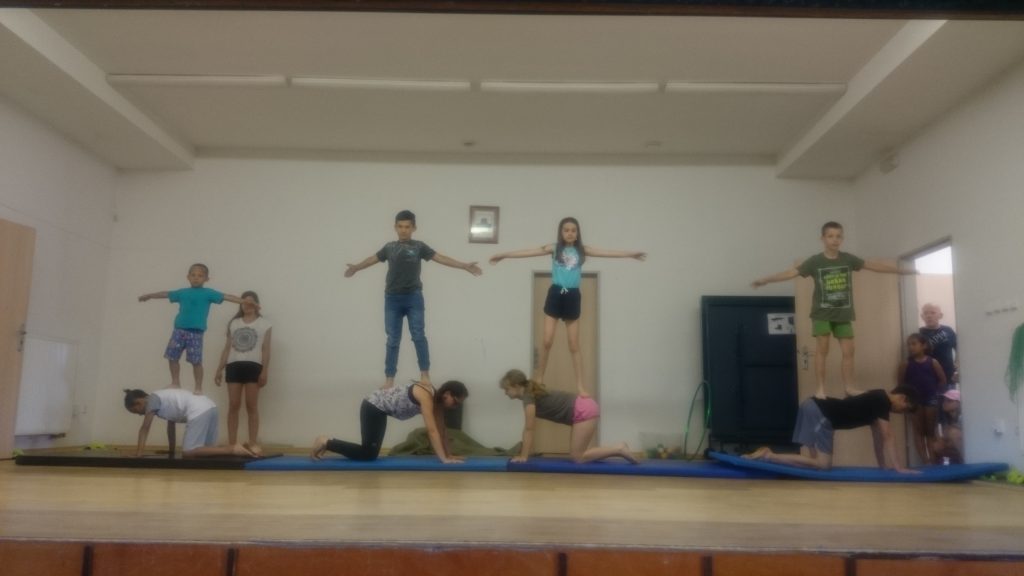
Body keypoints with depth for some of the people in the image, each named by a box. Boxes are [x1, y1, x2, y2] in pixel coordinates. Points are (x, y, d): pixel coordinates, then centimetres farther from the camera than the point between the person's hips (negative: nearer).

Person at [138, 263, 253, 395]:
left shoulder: (208, 293, -1)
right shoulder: (182, 292, 11)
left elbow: (227, 297, -9)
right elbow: (165, 294, 27)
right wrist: (148, 296, 43)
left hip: (196, 332, -4)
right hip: (179, 330, 4)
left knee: (196, 361, -2)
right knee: (172, 357, 8)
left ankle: (199, 388, 10)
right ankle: (175, 383, 25)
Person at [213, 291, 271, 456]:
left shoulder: (264, 323, 7)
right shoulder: (233, 323, 17)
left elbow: (266, 350, 1)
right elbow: (227, 348, 15)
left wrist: (264, 372, -7)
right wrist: (219, 369, 9)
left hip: (253, 366, -3)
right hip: (234, 366, 3)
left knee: (252, 406, -1)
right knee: (233, 406, 1)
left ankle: (253, 443, 3)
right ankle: (232, 443, 5)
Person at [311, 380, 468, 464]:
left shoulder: (436, 398, 0)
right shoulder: (426, 396, -26)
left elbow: (441, 429, 6)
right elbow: (432, 430, -31)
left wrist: (449, 454, 4)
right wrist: (444, 459, -31)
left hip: (379, 408, 9)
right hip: (373, 406, -9)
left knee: (370, 452, 10)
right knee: (368, 455, -9)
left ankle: (329, 444, 22)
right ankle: (326, 443, 2)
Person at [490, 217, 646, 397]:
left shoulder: (582, 250, 5)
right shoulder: (554, 248, 1)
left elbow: (608, 252, 1)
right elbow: (529, 252, -4)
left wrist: (632, 253, -3)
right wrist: (504, 255, -8)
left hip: (572, 297, 1)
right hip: (555, 295, -1)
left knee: (574, 346, 6)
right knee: (547, 341, -4)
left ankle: (580, 386, 11)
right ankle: (539, 378, 14)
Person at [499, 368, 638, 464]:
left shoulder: (528, 397, -12)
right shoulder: (531, 393, 14)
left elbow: (528, 429, -12)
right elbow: (527, 429, 17)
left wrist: (523, 456, -8)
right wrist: (523, 454, 16)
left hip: (583, 412, -10)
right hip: (584, 409, 10)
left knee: (577, 458, -6)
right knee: (577, 454, 12)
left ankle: (619, 449, -4)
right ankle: (618, 450, 14)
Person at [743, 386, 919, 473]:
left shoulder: (877, 401, 25)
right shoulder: (883, 400, -2)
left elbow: (878, 438, 28)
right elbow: (887, 436, -7)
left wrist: (883, 466, 26)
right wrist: (898, 467, -6)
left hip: (813, 408, 10)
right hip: (818, 412, -10)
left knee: (810, 461, 5)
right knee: (823, 464, -11)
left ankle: (768, 455, -2)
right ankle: (769, 456, -17)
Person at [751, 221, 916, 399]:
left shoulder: (848, 259, 3)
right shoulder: (815, 261, -7)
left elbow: (873, 265, 8)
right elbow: (792, 272, -13)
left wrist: (902, 271, 10)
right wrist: (766, 280, -23)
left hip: (844, 314, 3)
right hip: (822, 313, -3)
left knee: (848, 351, 3)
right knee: (822, 349, -6)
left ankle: (849, 387, 12)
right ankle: (820, 388, -3)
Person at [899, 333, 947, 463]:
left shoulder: (932, 362, -3)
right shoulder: (905, 364, -3)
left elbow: (942, 379, 4)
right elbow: (900, 382, -1)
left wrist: (938, 393, -2)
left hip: (931, 399, 0)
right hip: (915, 400, 0)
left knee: (931, 431, 9)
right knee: (918, 431, 2)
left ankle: (934, 458, 14)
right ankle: (924, 459, 3)